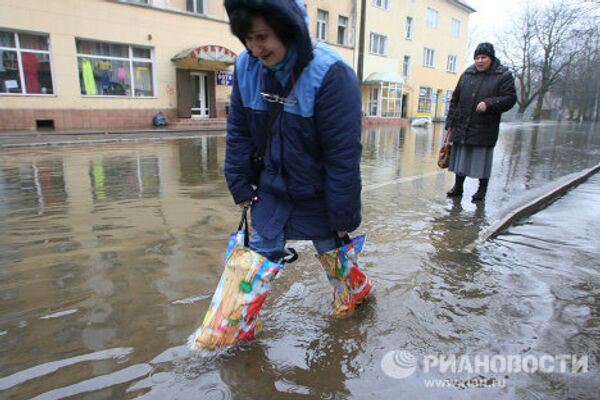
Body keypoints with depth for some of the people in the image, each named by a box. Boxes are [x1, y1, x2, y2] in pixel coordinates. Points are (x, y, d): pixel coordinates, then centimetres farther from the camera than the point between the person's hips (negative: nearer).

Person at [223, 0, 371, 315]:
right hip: (271, 189, 4)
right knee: (259, 255, 11)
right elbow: (238, 133, 1)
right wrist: (240, 185, 2)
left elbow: (343, 154, -23)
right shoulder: (246, 66, -10)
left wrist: (342, 215, -18)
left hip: (318, 195, -3)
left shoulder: (331, 74, -26)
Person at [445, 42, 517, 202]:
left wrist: (489, 103, -23)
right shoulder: (467, 74, 10)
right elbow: (455, 100, 10)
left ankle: (482, 189, 18)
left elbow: (510, 98, -7)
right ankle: (458, 187, 23)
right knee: (460, 157, 10)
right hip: (461, 127, 4)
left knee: (482, 158, 3)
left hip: (484, 129, -3)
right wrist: (450, 123, 6)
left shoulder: (503, 76, -1)